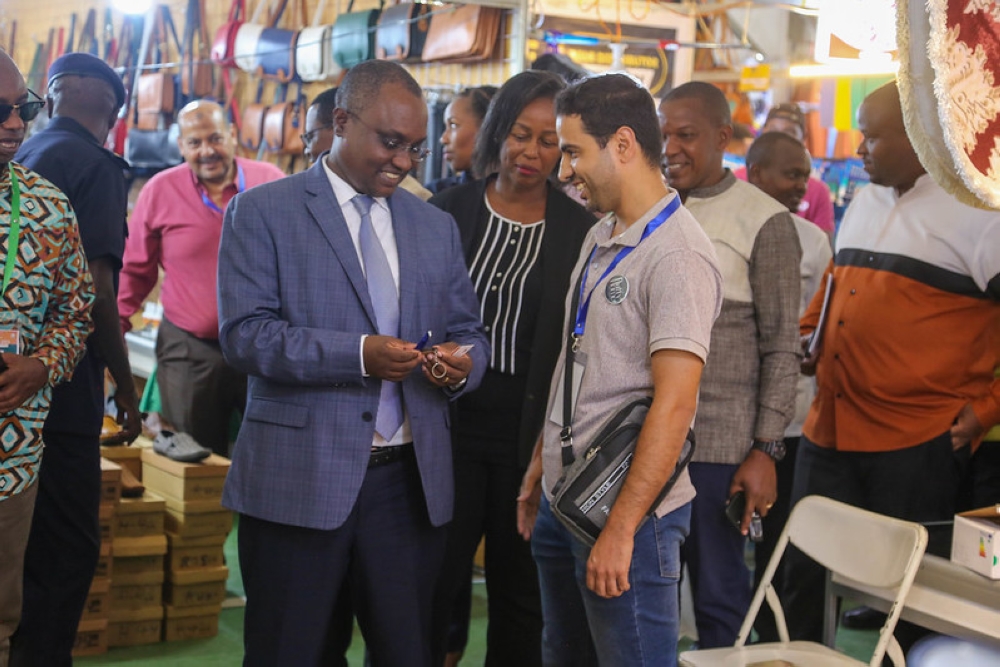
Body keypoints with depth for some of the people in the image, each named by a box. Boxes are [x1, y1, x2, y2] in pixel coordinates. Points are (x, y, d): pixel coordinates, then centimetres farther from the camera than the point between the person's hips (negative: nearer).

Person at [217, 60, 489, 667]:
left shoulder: (436, 226, 15)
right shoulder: (261, 213, -1)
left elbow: (469, 333, 17)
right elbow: (243, 333, -11)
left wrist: (461, 362, -8)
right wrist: (357, 355, -23)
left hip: (411, 485, 4)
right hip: (300, 481, -4)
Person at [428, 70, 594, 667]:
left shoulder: (581, 230, 0)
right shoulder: (449, 209, 3)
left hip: (532, 437, 0)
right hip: (452, 423, 0)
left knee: (520, 597, 11)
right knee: (434, 589, 2)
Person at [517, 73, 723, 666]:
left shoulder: (677, 256, -18)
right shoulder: (600, 238, 11)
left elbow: (673, 404, -22)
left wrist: (621, 528, -22)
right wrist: (541, 464, 17)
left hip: (627, 508, -9)